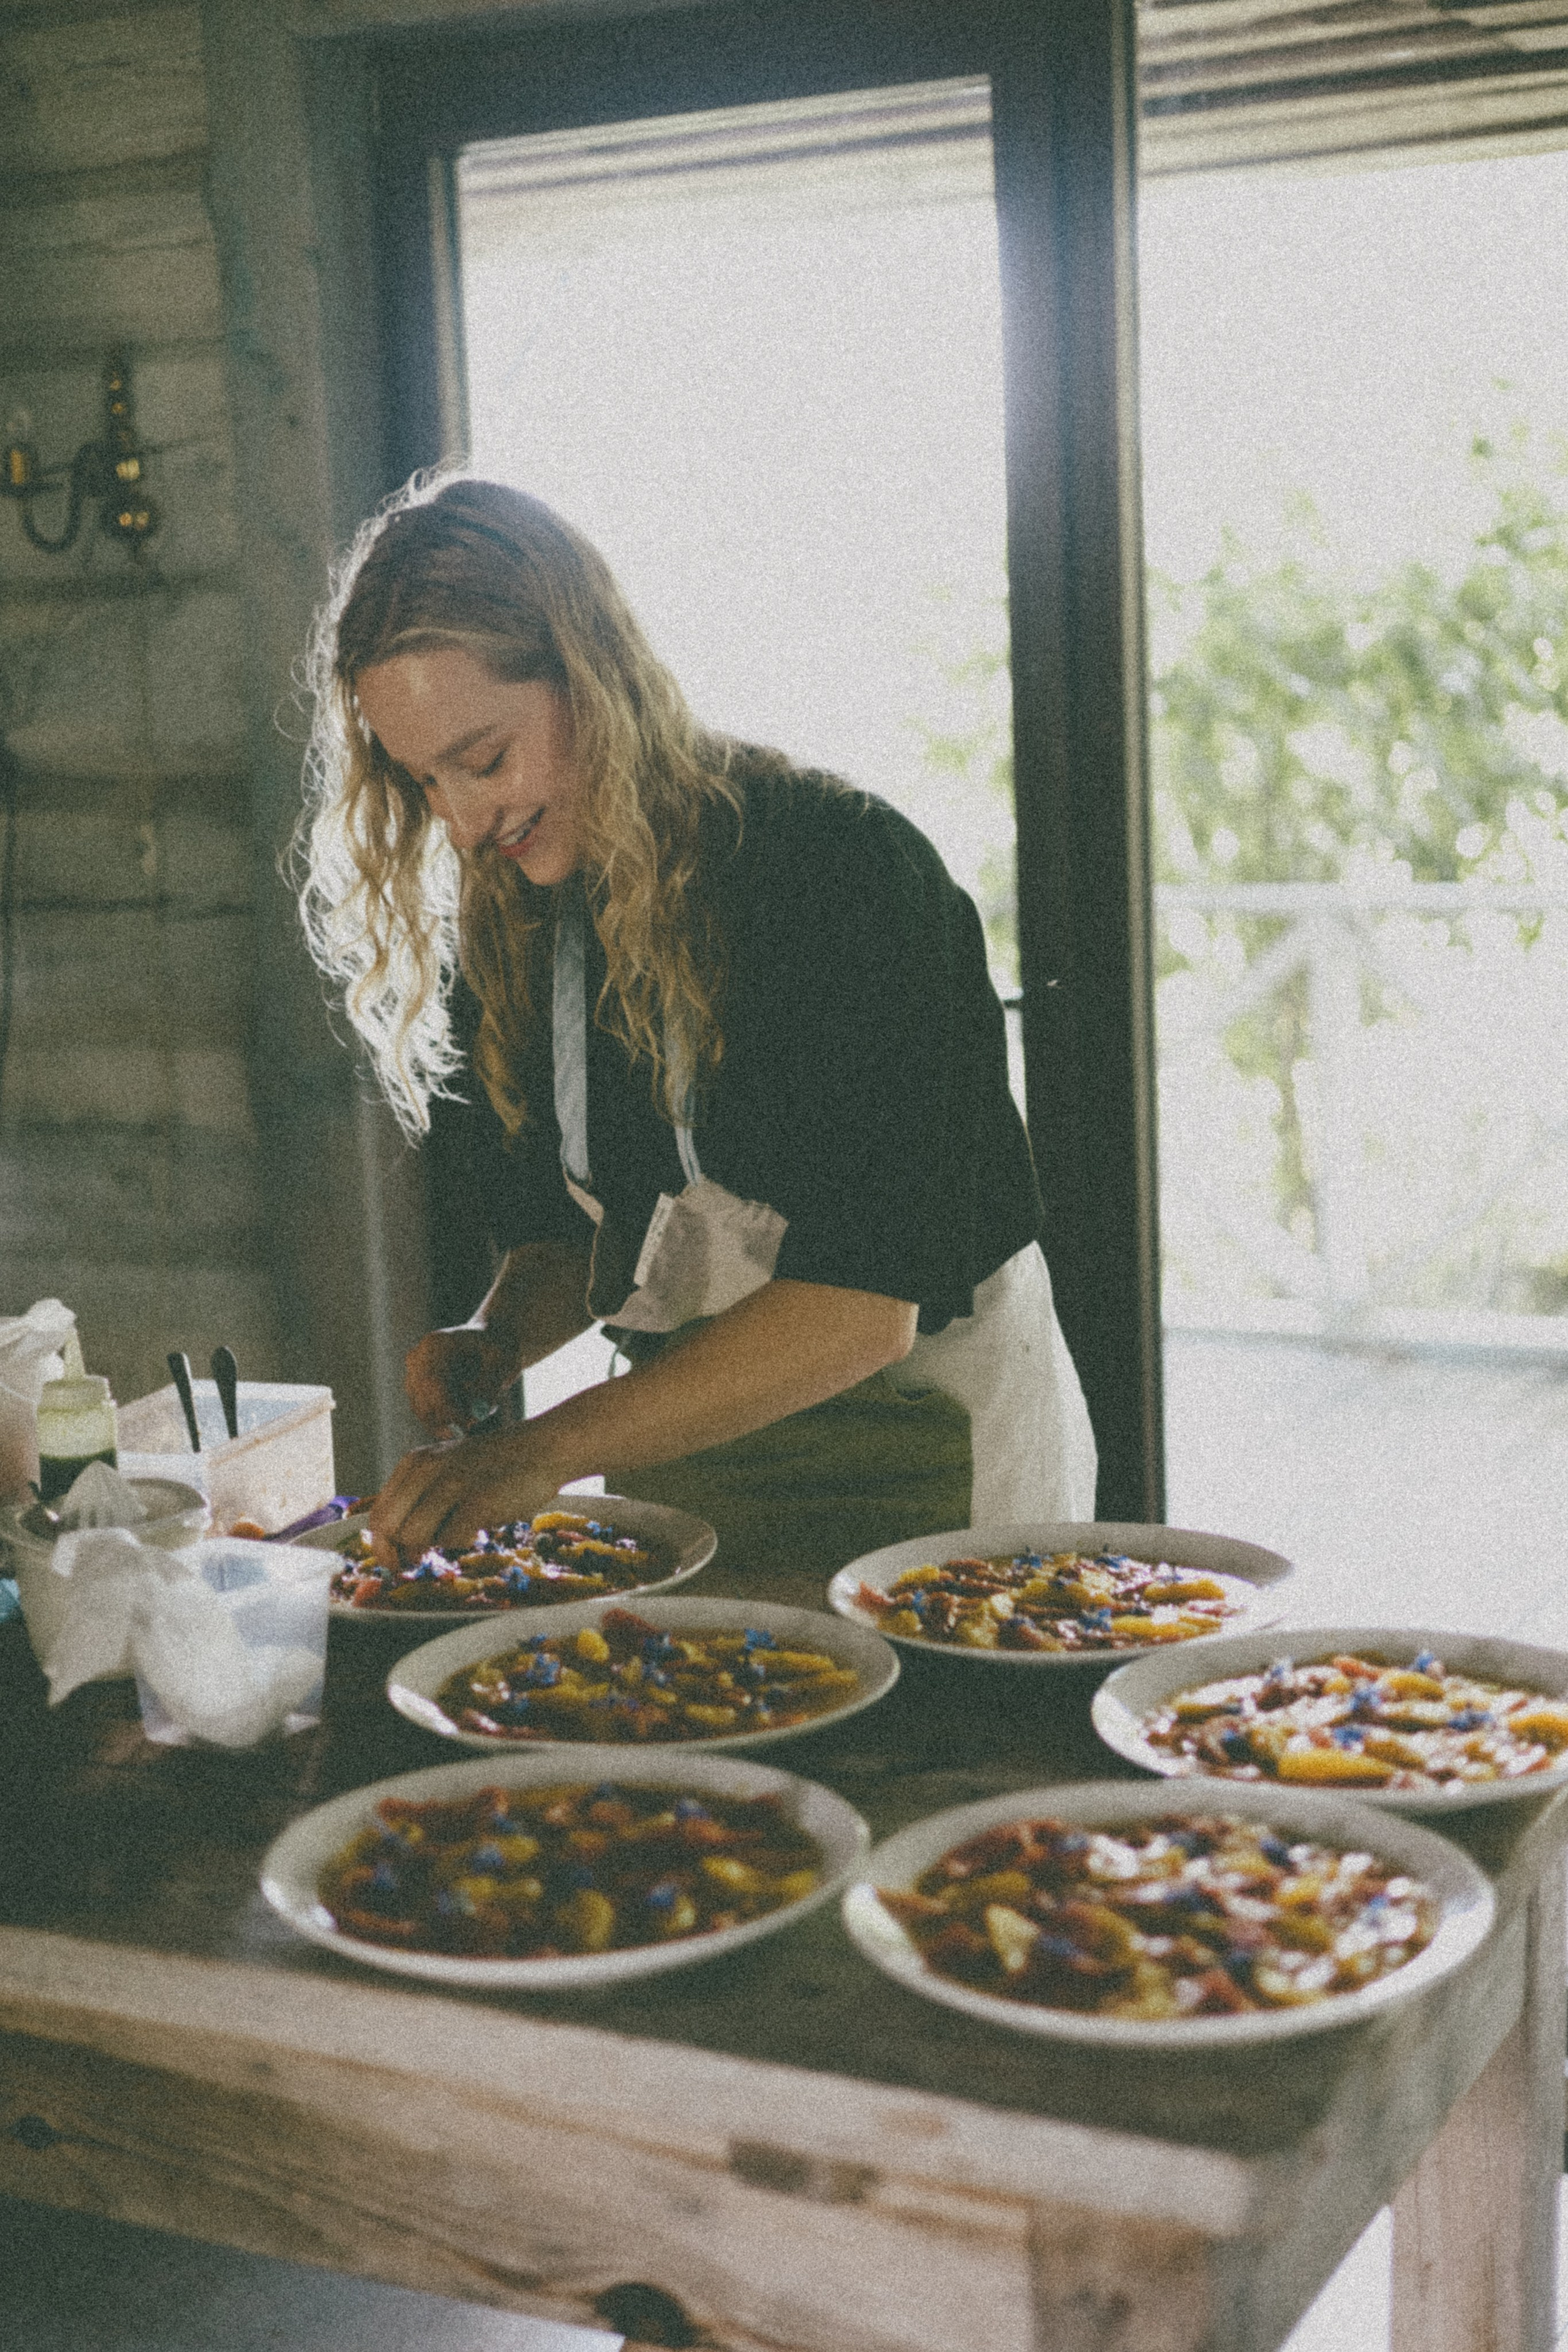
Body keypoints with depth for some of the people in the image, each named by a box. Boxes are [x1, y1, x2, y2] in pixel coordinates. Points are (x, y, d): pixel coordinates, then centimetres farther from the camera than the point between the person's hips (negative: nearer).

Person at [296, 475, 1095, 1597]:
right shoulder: (508, 931, 2)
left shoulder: (842, 865, -18)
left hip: (930, 1440, -5)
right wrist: (497, 1340, -11)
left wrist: (548, 1449, -29)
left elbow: (866, 1302, -24)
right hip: (682, 1431, 5)